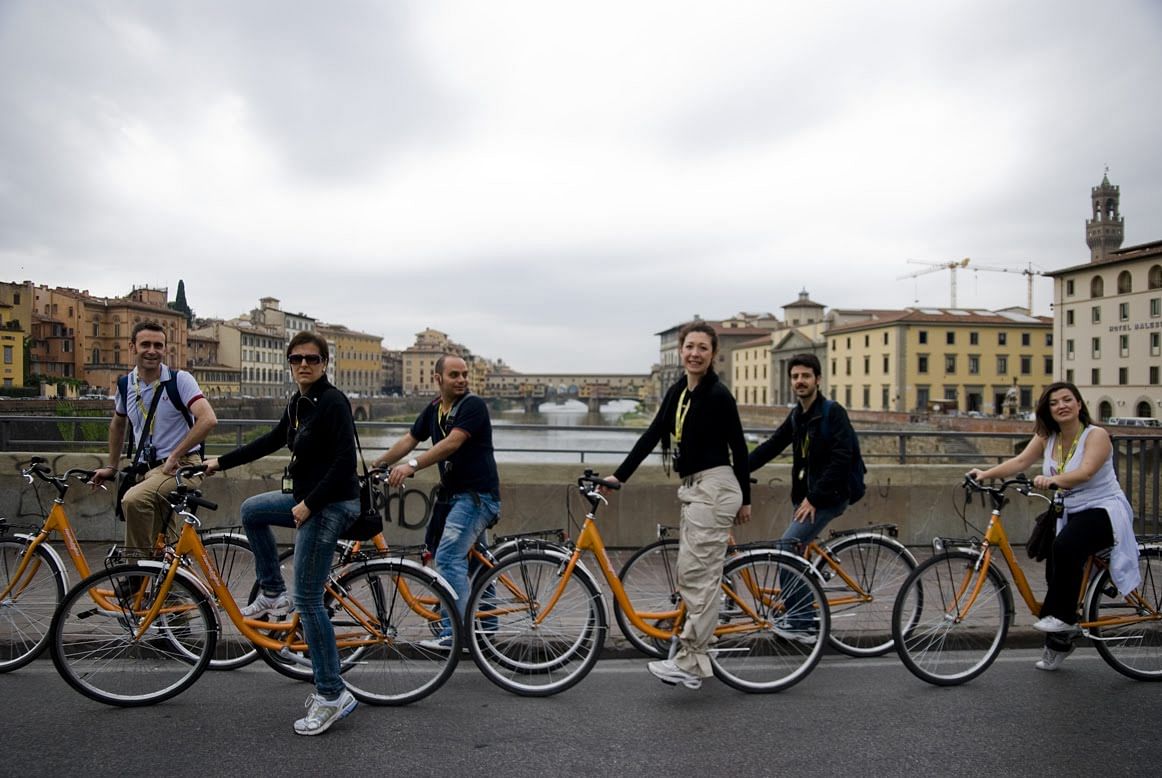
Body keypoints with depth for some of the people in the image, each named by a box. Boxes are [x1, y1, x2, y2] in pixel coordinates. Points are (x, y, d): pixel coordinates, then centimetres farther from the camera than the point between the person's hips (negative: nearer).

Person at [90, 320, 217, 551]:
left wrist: (174, 456, -20)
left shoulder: (179, 379, -9)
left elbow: (208, 420, -22)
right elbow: (117, 425, 26)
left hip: (181, 467, -6)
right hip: (146, 471, 7)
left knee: (133, 501, -33)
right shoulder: (126, 385, 8)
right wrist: (111, 467, 26)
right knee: (158, 542, 12)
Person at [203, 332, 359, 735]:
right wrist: (220, 462, 26)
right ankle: (273, 595, 34)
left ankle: (332, 695, 3)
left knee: (308, 600, -6)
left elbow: (345, 462, -22)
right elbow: (271, 441, 23)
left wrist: (309, 504, -21)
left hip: (330, 505, -9)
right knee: (251, 510, 28)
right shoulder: (298, 402, 11)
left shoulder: (333, 402, -17)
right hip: (306, 497, 10)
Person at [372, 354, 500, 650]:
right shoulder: (433, 409, 11)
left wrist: (412, 466, -31)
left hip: (477, 493, -8)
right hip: (453, 493, 8)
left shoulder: (473, 405, -13)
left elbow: (452, 443, -24)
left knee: (449, 557, -17)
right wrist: (376, 465, 6)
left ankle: (452, 634, -14)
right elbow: (409, 439, 13)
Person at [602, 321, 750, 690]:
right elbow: (651, 435, 11)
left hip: (714, 488, -9)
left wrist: (745, 499, -1)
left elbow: (738, 446, -7)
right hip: (693, 489, 9)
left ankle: (689, 664, 1)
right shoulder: (677, 392, 11)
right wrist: (619, 475, 6)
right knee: (691, 575, 13)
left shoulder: (718, 394, -12)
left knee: (698, 576, -6)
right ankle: (699, 652, 24)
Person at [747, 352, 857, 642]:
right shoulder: (796, 416, 11)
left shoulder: (833, 412, -12)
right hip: (804, 496, 8)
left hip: (827, 497, -8)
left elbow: (842, 459, -20)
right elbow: (771, 447, 11)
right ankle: (804, 624, 20)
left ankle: (798, 623, -8)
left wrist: (814, 497, -21)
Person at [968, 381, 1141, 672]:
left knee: (1064, 547, -33)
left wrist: (1053, 479, -48)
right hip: (1069, 513, 6)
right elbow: (1019, 462, -9)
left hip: (1102, 511, -6)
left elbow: (1085, 472, -30)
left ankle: (1063, 618, -17)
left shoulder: (1096, 435, -13)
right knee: (1055, 570, -2)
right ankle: (1058, 642, 18)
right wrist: (986, 473, -24)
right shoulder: (1047, 438, 3)